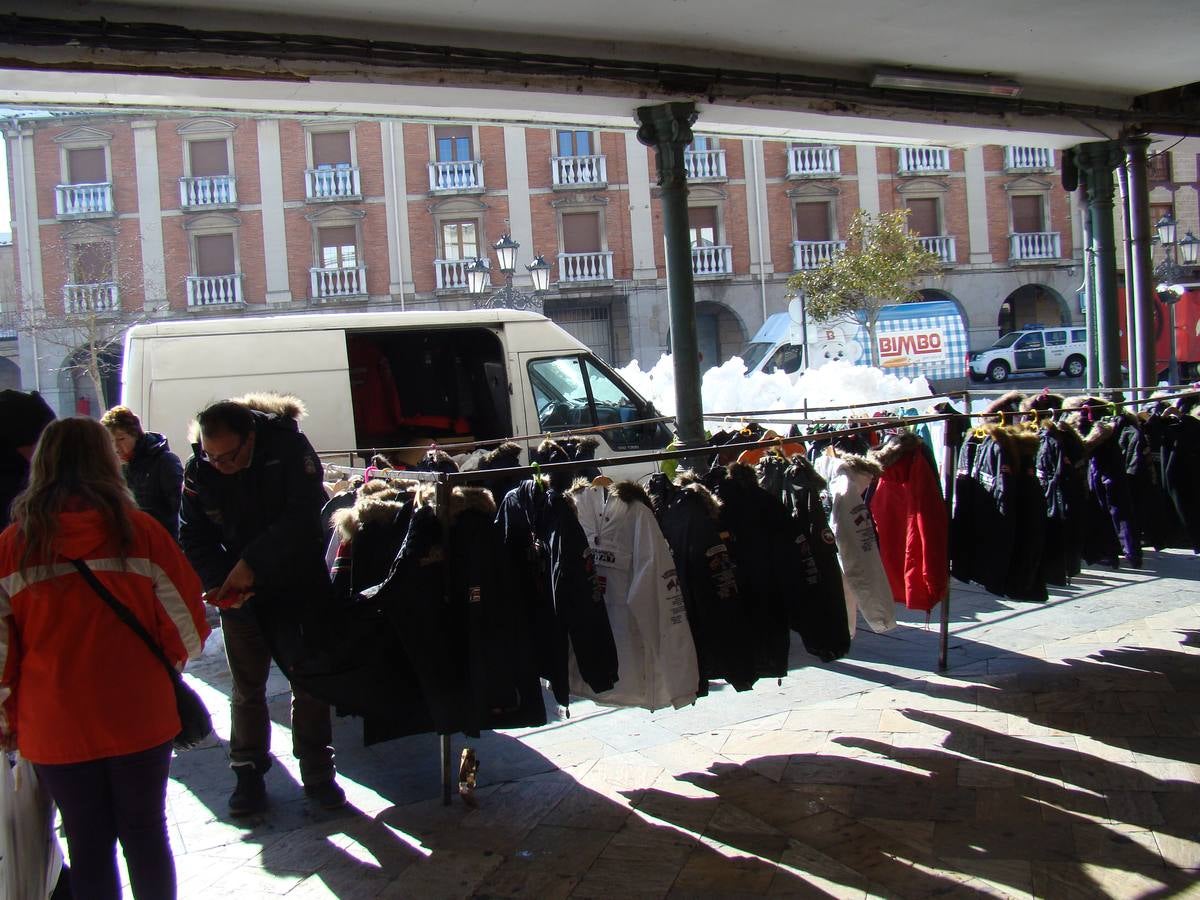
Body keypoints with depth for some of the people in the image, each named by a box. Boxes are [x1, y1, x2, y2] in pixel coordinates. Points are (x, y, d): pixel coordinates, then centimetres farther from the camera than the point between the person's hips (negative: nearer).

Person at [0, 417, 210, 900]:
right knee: (145, 832, 16)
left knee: (88, 843, 15)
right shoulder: (140, 530, -10)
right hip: (139, 717, 0)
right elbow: (186, 621, -4)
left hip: (56, 726, 1)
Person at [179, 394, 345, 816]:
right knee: (246, 689, 7)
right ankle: (249, 774, 22)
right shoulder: (198, 471, -8)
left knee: (310, 680, 6)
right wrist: (219, 581, -20)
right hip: (239, 596, 2)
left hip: (298, 586, -2)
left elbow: (304, 515, -22)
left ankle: (316, 772, 20)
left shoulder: (288, 446, -18)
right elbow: (193, 539, -2)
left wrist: (253, 563, -25)